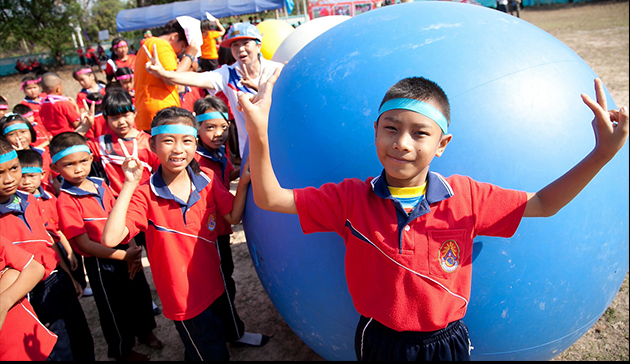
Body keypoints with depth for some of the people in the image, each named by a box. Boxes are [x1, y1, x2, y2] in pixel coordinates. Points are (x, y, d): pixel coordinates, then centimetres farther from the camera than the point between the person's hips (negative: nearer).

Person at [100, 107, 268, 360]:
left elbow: (233, 217, 1)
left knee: (225, 325, 29)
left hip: (215, 283, 4)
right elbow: (111, 239, -31)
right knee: (212, 354, 13)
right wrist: (129, 185, -32)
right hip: (183, 297, -4)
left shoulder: (207, 180, -6)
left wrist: (243, 182, -13)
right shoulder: (145, 195, -19)